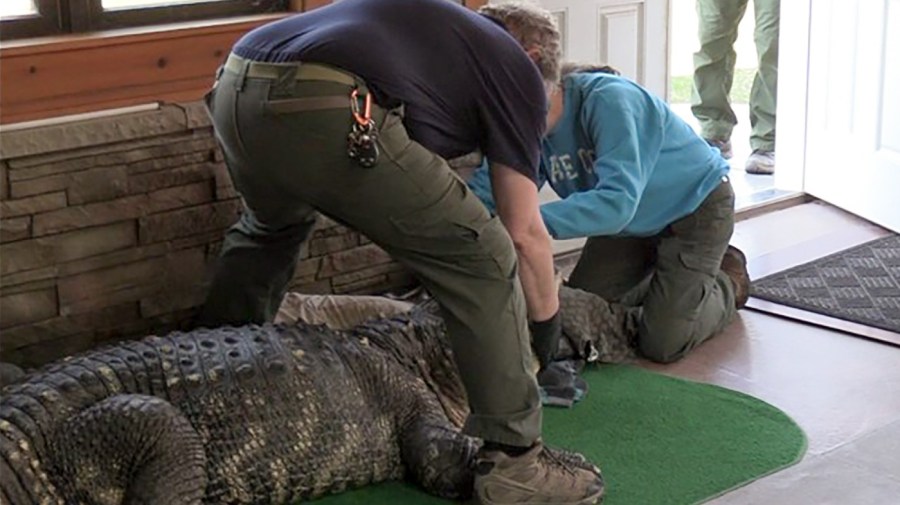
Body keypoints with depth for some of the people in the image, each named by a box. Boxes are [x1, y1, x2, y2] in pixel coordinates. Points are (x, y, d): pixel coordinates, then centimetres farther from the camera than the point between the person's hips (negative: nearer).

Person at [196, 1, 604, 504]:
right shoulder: (517, 66, 19)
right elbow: (524, 233, 19)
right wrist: (549, 323, 32)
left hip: (234, 87, 8)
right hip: (323, 110, -8)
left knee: (268, 231, 38)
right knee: (484, 259, 6)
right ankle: (515, 461, 9)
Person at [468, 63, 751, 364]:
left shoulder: (609, 100, -35)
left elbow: (619, 201, -44)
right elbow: (487, 191, -17)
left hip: (696, 206, -7)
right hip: (635, 223, 7)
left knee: (663, 345, -13)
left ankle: (726, 283, 16)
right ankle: (663, 278, 27)